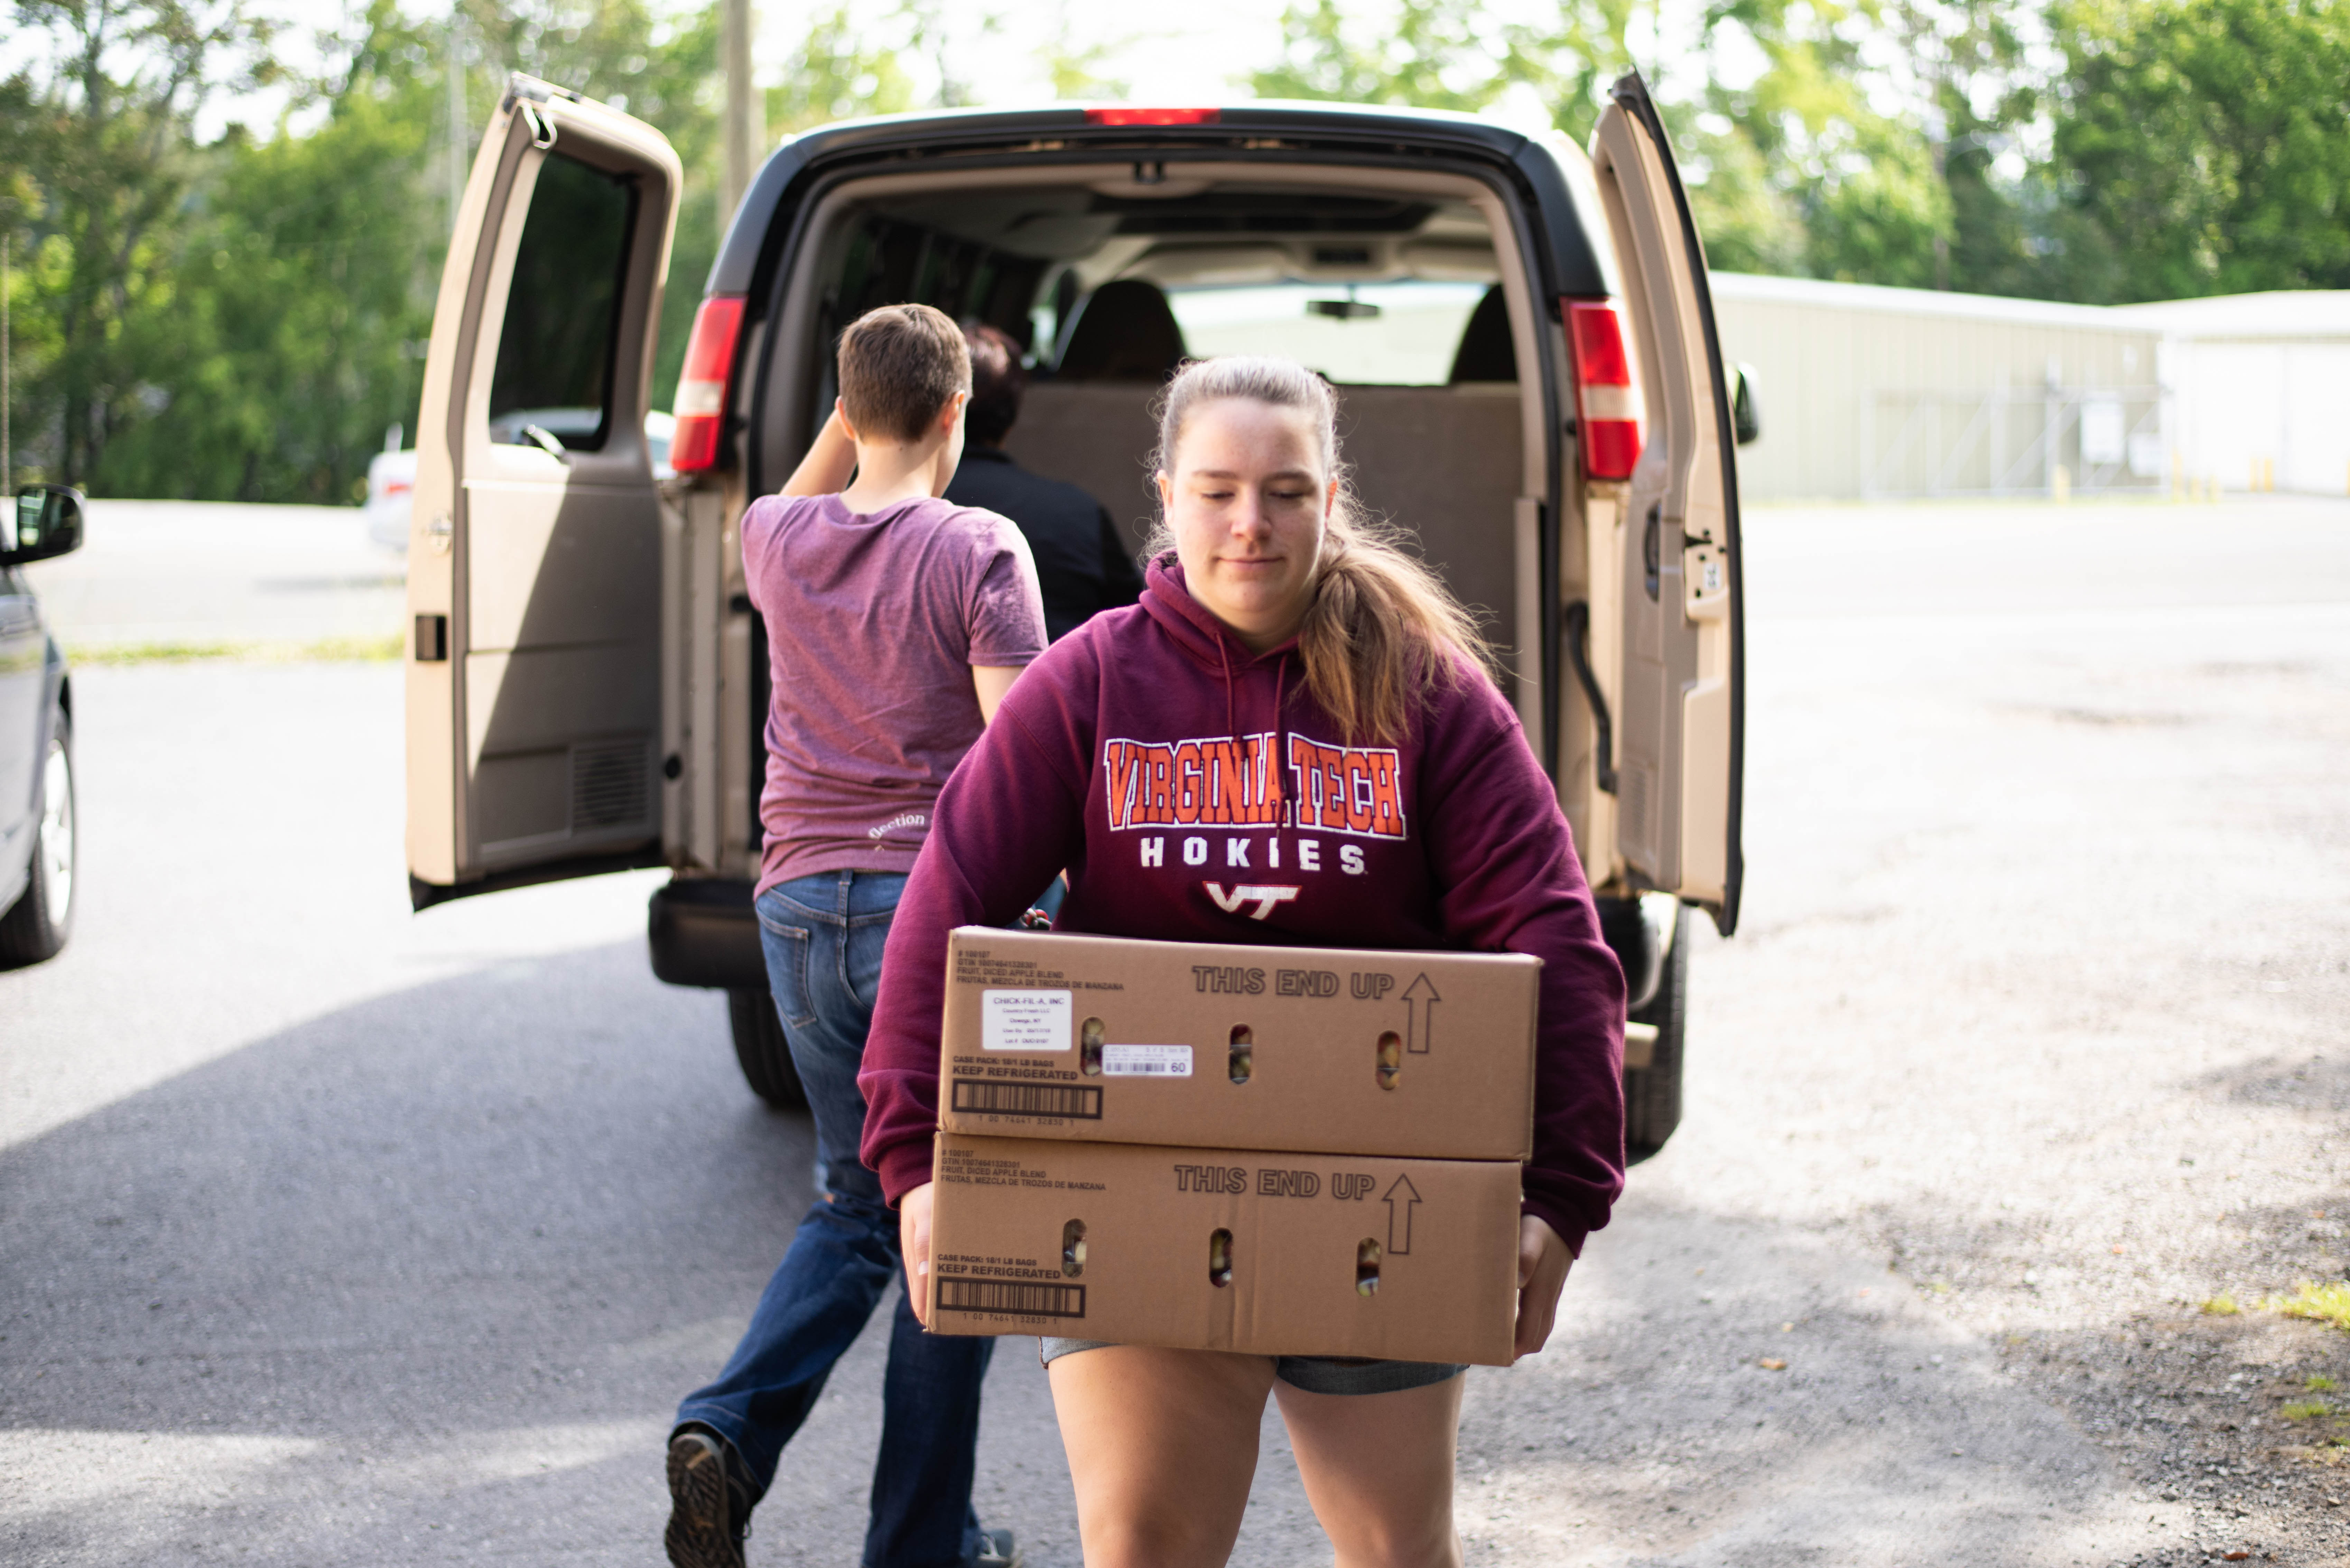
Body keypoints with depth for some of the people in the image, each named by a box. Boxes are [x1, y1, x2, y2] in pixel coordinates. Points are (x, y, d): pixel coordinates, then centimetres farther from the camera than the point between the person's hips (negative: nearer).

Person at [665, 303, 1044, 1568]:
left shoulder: (778, 542, 7)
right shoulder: (978, 551, -8)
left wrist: (854, 412, 25)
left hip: (800, 905, 5)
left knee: (857, 1204, 19)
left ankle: (728, 1431, -4)